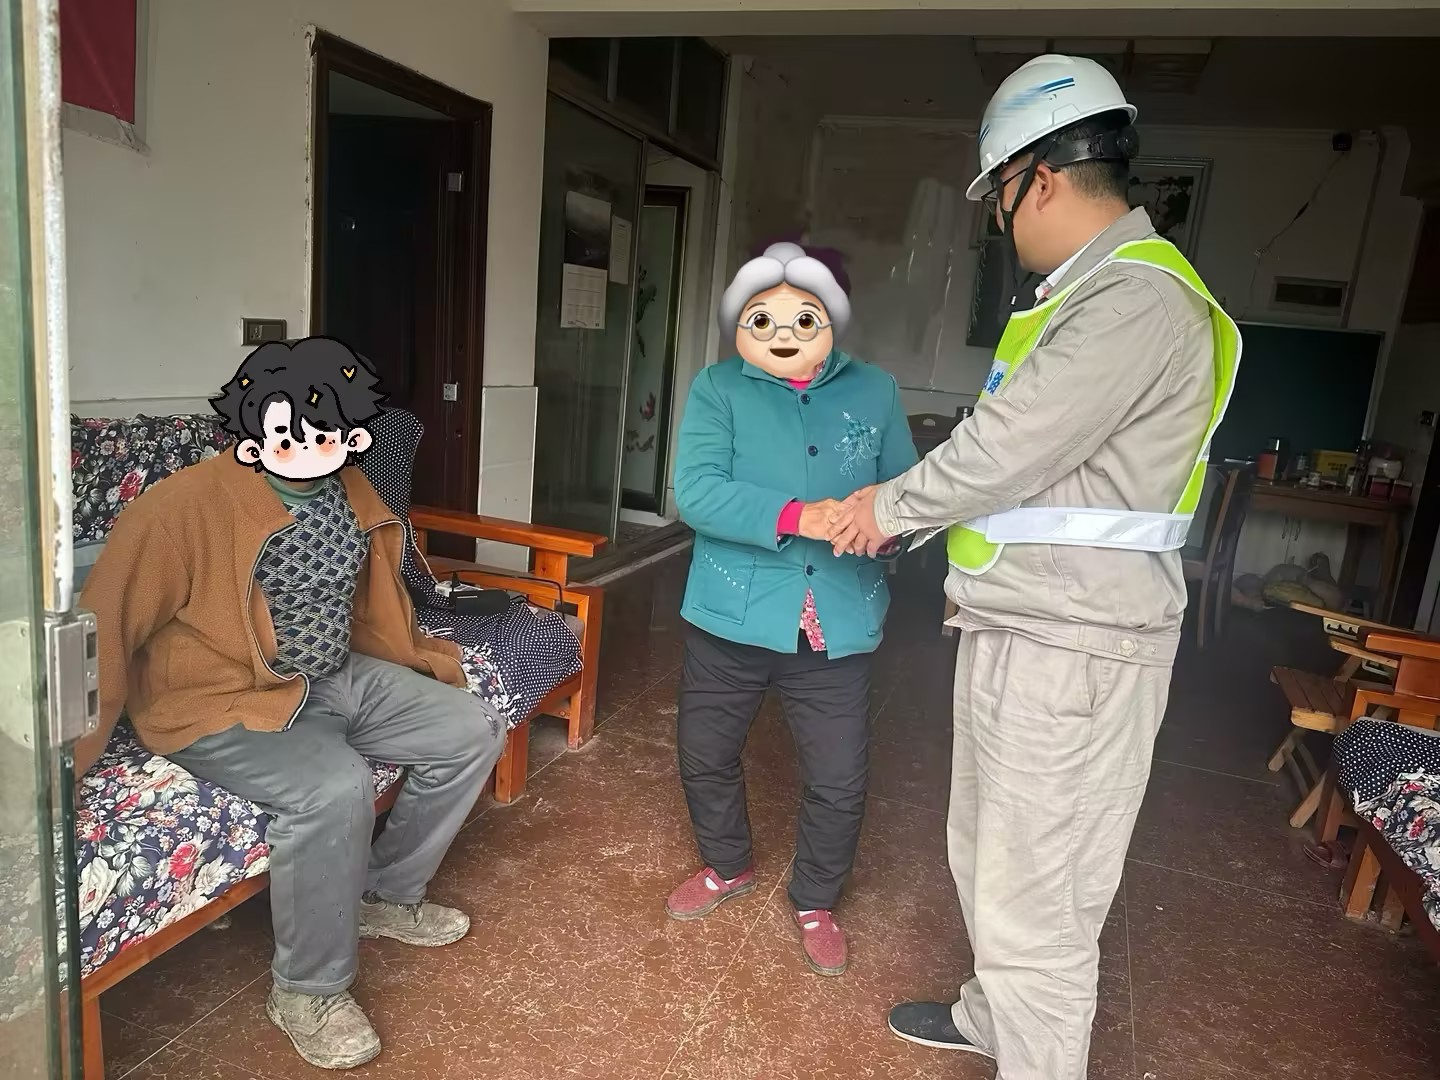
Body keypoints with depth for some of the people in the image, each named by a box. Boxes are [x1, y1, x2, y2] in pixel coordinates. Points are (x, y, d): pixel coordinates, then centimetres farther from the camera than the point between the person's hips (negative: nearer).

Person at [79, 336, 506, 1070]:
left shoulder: (355, 496, 1)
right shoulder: (188, 504, -20)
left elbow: (375, 606, 15)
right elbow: (106, 624, -16)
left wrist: (434, 666, 17)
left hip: (336, 678, 8)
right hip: (221, 703, -7)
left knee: (472, 731, 0)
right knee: (336, 789, -33)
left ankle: (386, 895, 20)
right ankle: (307, 991, -6)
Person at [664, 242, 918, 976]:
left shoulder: (874, 392, 3)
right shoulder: (717, 389, -4)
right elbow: (695, 491, -18)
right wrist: (799, 516, -29)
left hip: (835, 626, 0)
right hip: (732, 615, 0)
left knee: (839, 783, 8)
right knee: (705, 756, 17)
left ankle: (815, 902, 37)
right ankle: (728, 866, 47)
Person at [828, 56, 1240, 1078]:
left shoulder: (1137, 300, -19)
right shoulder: (1096, 290, 15)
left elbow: (1004, 451, -21)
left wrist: (889, 506, -6)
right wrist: (899, 509, 13)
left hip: (1072, 649, -11)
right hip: (1018, 629, 11)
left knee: (1036, 899, 1)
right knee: (989, 854, 25)